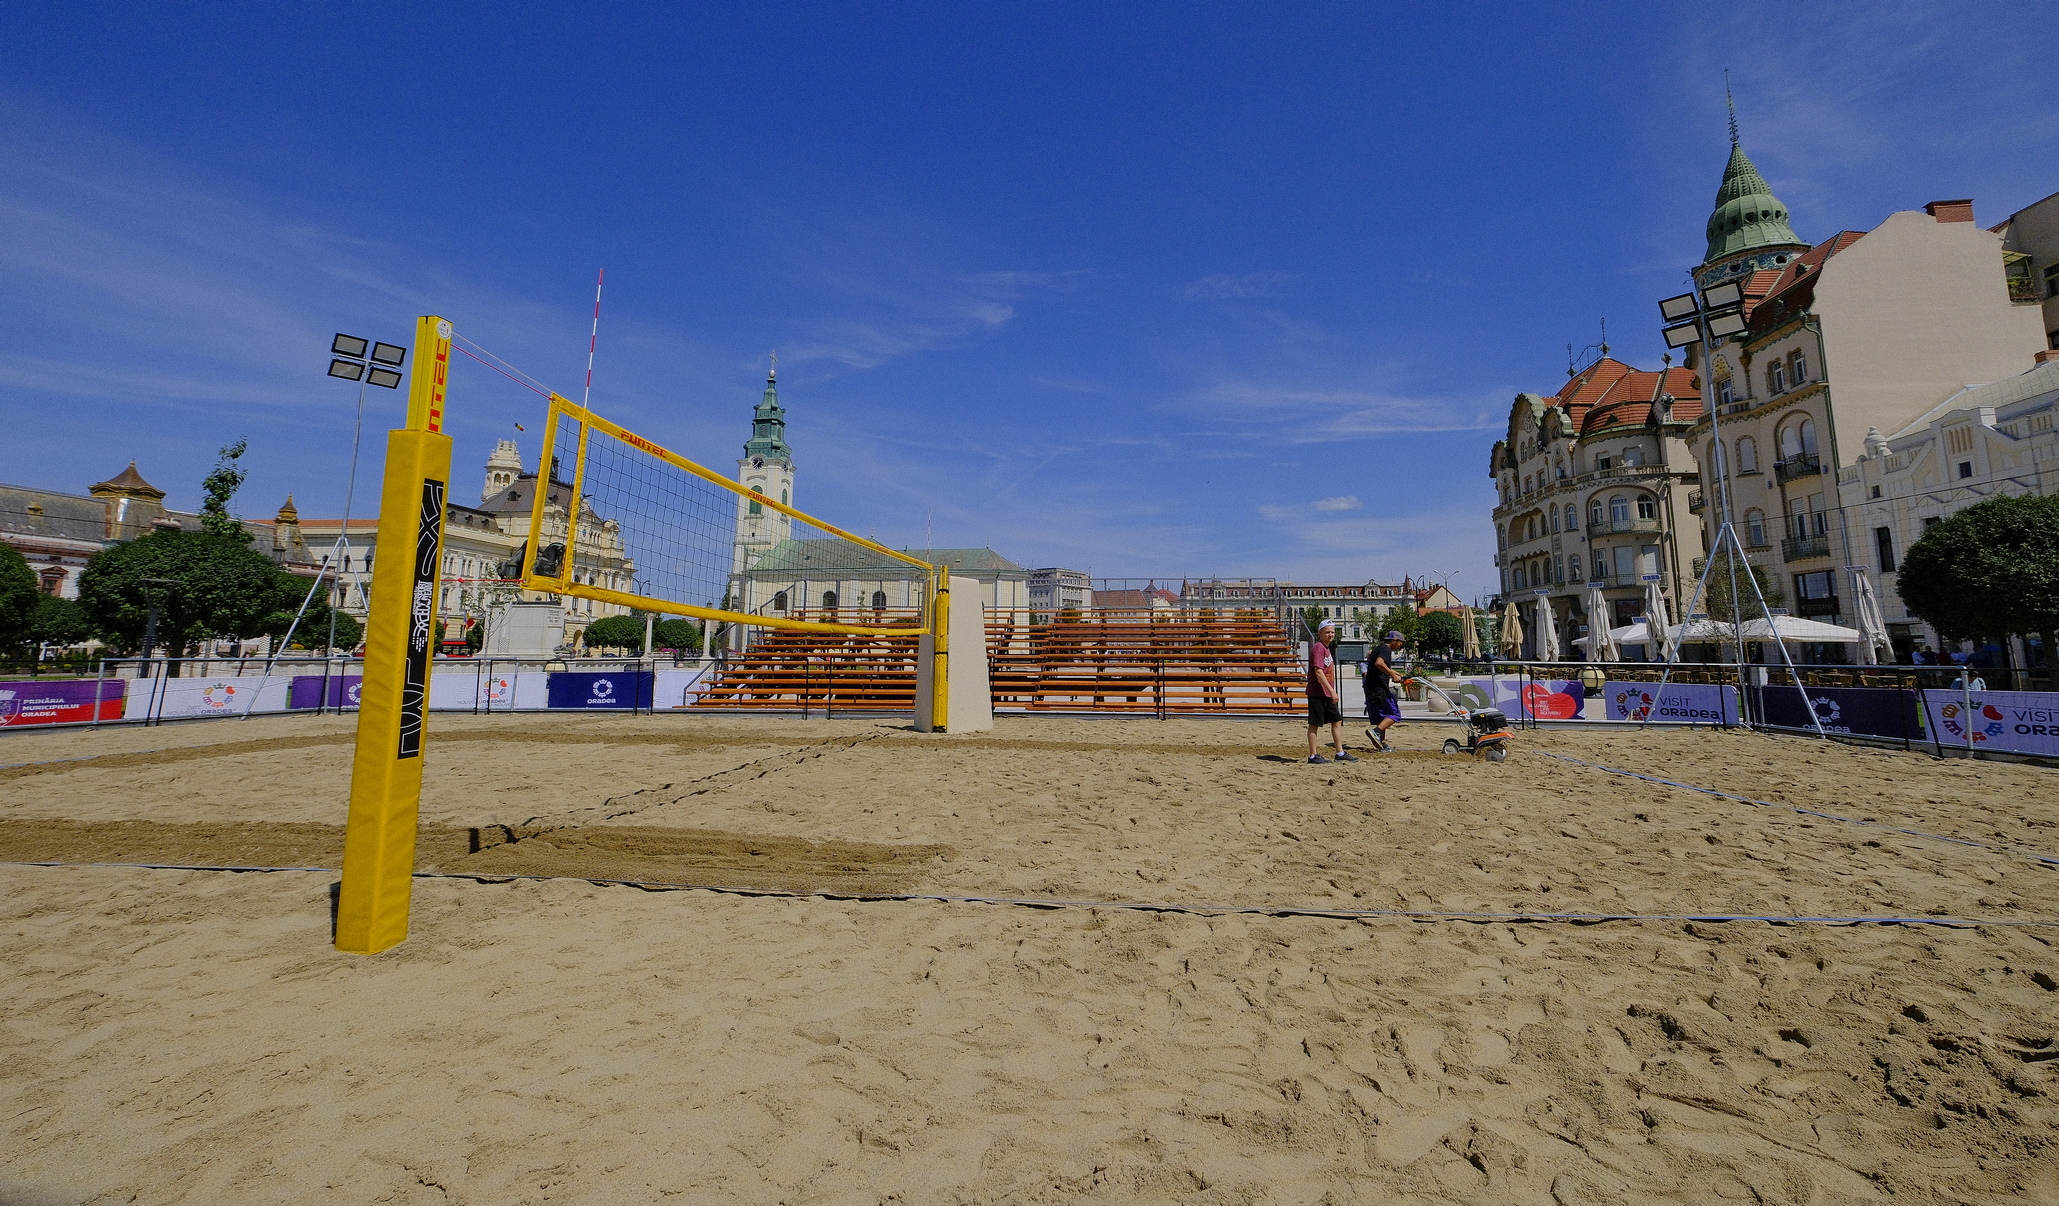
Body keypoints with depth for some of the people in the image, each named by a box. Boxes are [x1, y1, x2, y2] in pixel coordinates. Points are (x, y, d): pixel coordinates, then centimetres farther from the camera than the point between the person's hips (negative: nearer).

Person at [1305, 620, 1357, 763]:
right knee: (1314, 724, -2)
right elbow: (1318, 672, -22)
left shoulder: (1326, 648, 16)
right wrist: (1332, 690, -23)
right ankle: (1312, 756, 5)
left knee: (1337, 720, 13)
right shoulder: (1318, 648, -14)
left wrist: (1331, 691, 18)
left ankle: (1340, 753, 21)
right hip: (1317, 693, -10)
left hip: (1327, 693, 10)